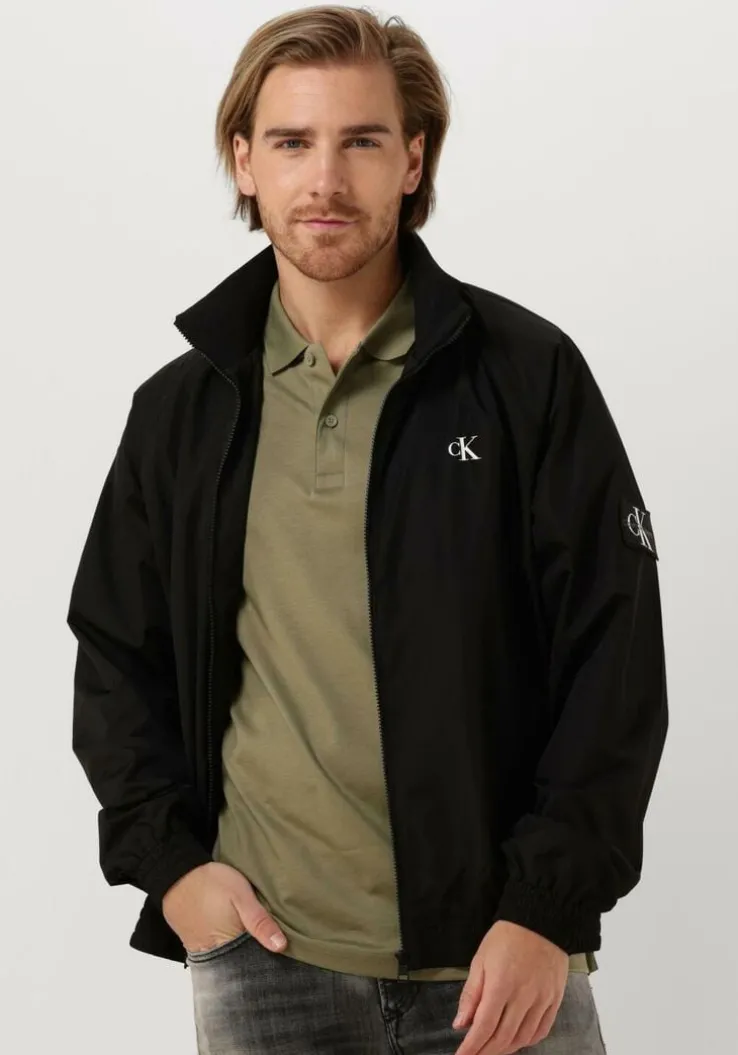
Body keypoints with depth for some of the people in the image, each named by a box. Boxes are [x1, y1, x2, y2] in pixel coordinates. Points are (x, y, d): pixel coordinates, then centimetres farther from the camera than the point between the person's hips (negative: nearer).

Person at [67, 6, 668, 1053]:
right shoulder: (181, 408, 6)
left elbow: (614, 655, -5)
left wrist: (549, 905, -11)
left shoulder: (529, 374, -4)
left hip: (500, 954, -2)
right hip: (258, 956, 2)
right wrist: (167, 857, 0)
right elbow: (115, 652, 13)